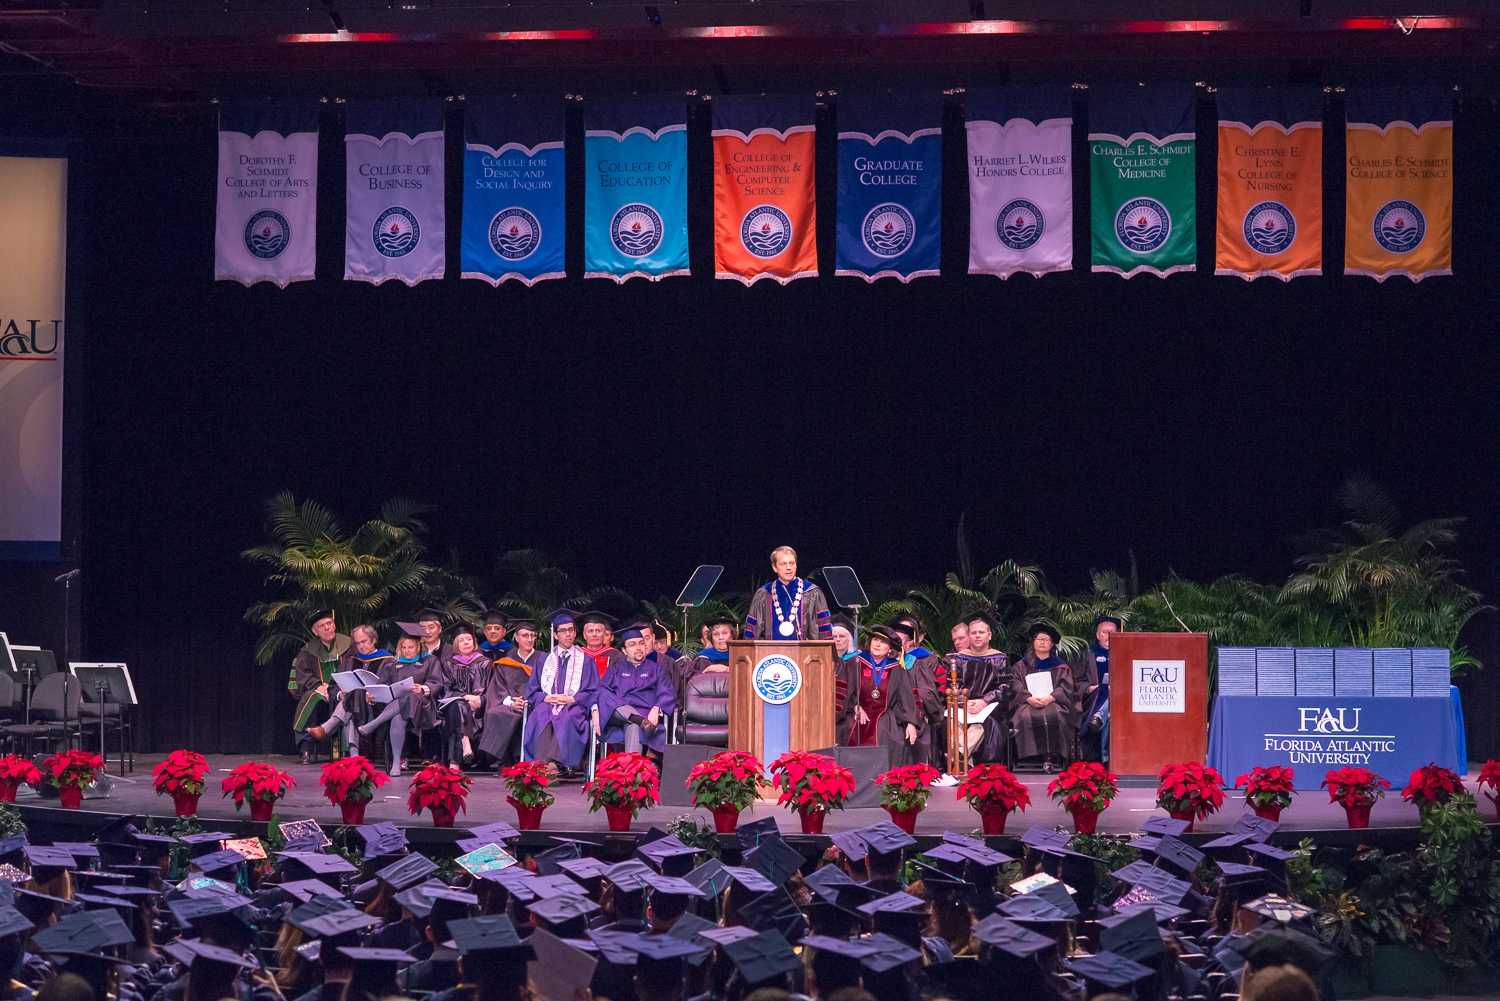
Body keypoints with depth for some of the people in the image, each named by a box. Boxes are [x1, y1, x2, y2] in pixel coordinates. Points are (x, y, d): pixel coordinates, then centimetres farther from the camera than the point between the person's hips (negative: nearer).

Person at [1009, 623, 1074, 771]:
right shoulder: (1021, 666, 22)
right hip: (1028, 703, 1)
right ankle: (1031, 756, -36)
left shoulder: (1061, 666, 20)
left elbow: (1066, 687, 6)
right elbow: (1016, 686, 7)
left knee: (1053, 716, -35)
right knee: (1025, 716, -34)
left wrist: (1051, 697, -13)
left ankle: (1051, 757, -37)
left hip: (1053, 702, -1)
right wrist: (1029, 698, -12)